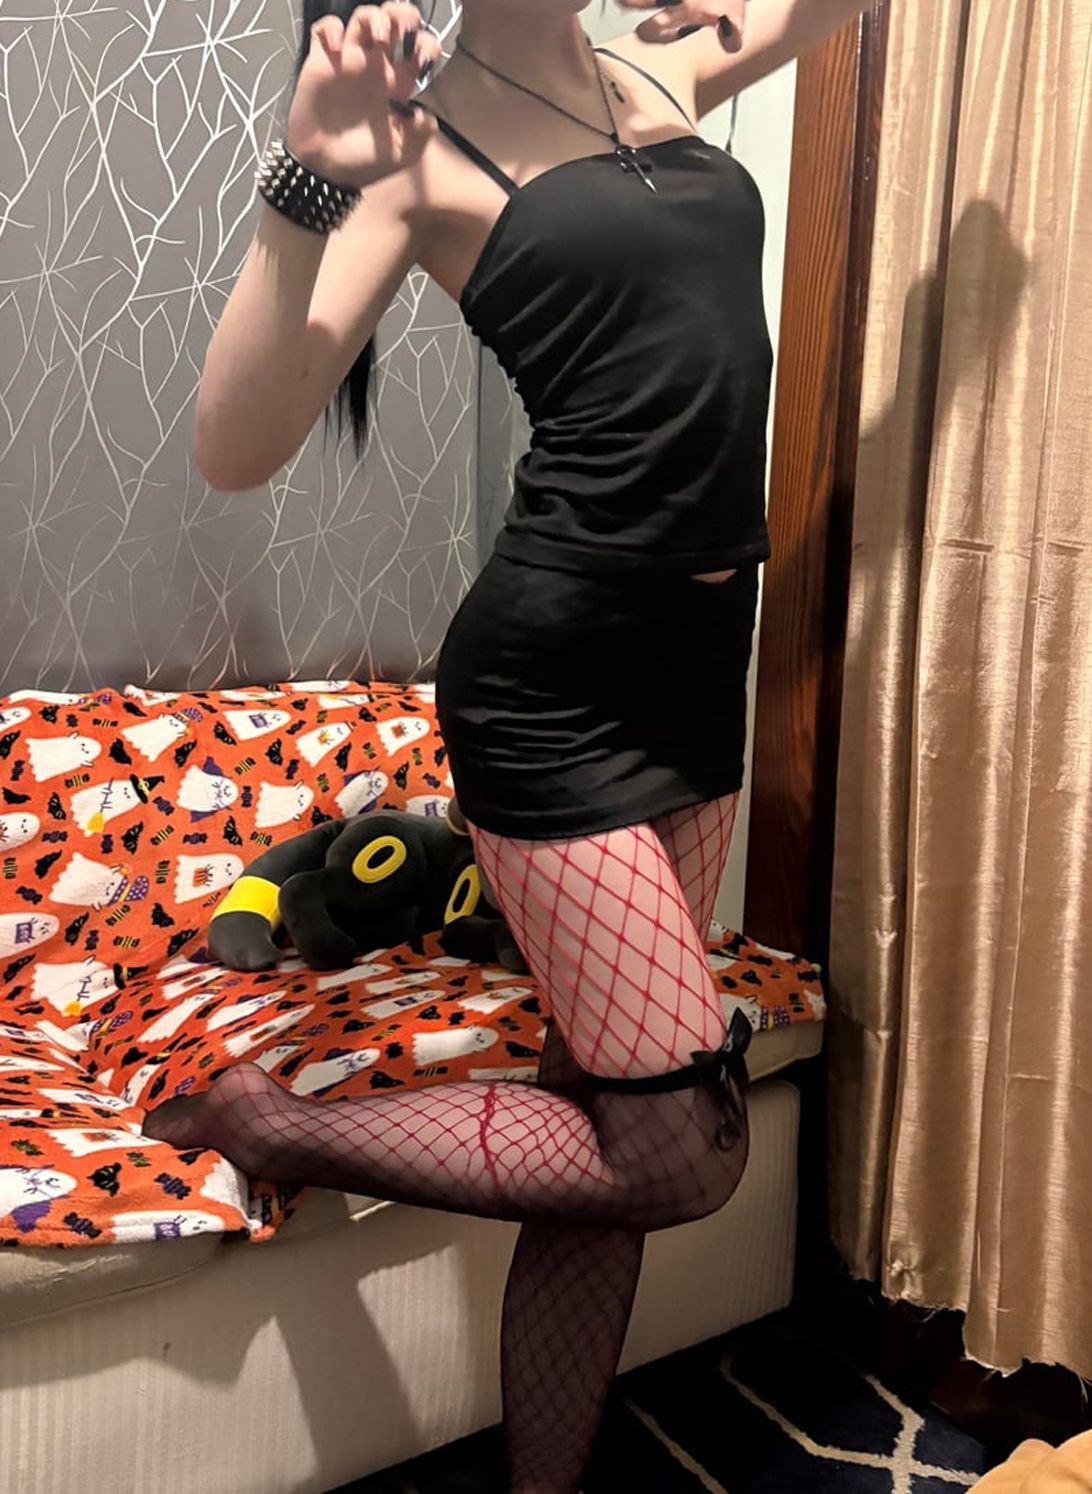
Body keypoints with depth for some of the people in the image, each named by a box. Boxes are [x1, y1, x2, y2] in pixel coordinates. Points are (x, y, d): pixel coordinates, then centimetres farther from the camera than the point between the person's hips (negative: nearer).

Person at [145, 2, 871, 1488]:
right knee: (680, 1153, -3)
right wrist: (306, 186, -25)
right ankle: (268, 1122, 15)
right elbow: (236, 450, -15)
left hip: (699, 667, 7)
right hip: (553, 682, -7)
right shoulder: (421, 140, -5)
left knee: (601, 1138, 13)